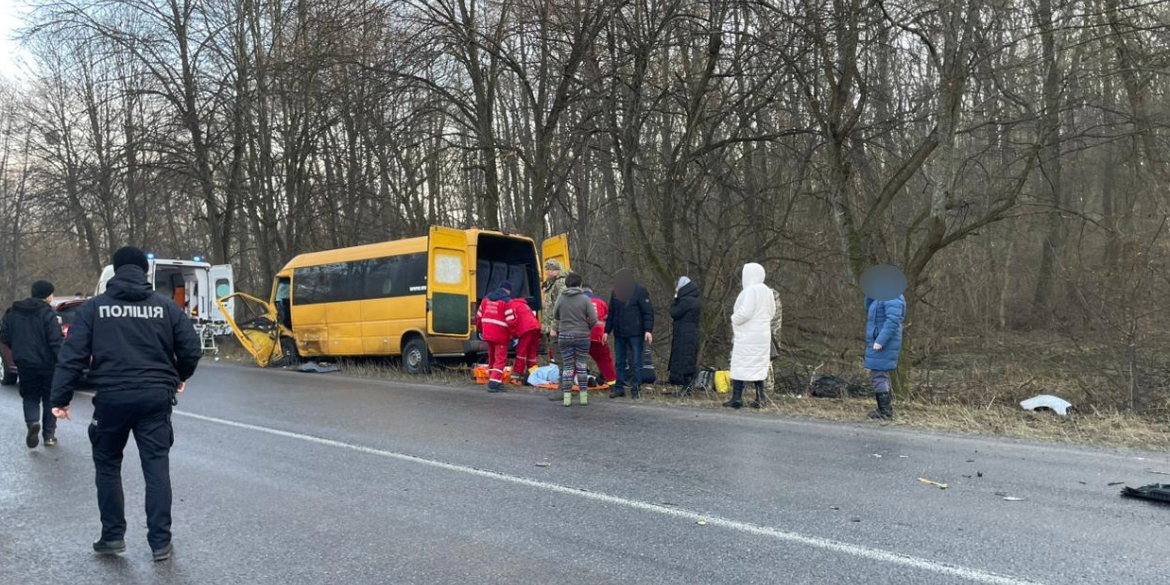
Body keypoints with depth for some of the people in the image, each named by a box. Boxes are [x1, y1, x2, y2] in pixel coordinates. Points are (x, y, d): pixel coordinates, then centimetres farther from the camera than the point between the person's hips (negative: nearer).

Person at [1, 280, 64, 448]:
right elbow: (56, 342, -20)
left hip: (25, 363, 4)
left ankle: (32, 423, -13)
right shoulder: (48, 314, -15)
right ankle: (49, 435, 12)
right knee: (49, 398, 10)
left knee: (30, 397, 14)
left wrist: (19, 349, 21)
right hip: (47, 363, -4)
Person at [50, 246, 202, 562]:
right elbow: (191, 349, 3)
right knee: (157, 468, 4)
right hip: (155, 398, 0)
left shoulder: (94, 307, 2)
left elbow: (72, 355, -3)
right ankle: (160, 541, 6)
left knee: (107, 465, 18)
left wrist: (60, 398, 1)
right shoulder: (166, 306, 4)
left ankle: (113, 536, 20)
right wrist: (179, 378, 21)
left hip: (111, 398, 0)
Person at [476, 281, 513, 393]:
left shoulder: (486, 298, 13)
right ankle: (494, 383, -11)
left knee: (492, 358, 19)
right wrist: (513, 336, -3)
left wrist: (480, 330, 27)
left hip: (487, 333, 7)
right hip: (500, 335, -7)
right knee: (500, 359, -3)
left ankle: (492, 380, 26)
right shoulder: (507, 301, -7)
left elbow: (479, 316, 15)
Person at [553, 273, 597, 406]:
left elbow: (555, 315, 6)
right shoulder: (585, 299, -6)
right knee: (581, 366, 9)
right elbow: (593, 319, -7)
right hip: (582, 336, 0)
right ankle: (583, 396, 11)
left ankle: (567, 397, 5)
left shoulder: (561, 298, -4)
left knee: (567, 367, 7)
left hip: (564, 336, 1)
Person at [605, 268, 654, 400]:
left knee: (636, 362, 0)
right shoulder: (616, 292, 9)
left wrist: (648, 330, -19)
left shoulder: (640, 291, -8)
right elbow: (611, 313, 16)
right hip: (619, 334, 5)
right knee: (619, 363, 10)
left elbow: (648, 312, -10)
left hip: (635, 333, -5)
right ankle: (619, 388, 17)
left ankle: (636, 389, 7)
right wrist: (607, 331, 15)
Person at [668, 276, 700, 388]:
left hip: (684, 336, -10)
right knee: (691, 361, 12)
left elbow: (674, 313, -13)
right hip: (693, 335, 10)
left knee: (682, 361, -6)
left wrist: (675, 300, -2)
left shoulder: (685, 301, -16)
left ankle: (685, 386, -7)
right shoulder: (695, 300, 13)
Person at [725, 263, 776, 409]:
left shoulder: (750, 290, -16)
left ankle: (737, 398, -2)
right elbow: (772, 312, 16)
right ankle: (760, 397, 14)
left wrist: (734, 319, -6)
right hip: (763, 334, 8)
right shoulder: (767, 290, 10)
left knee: (740, 364, -3)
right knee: (759, 365, 13)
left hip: (747, 335, -8)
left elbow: (745, 312, -22)